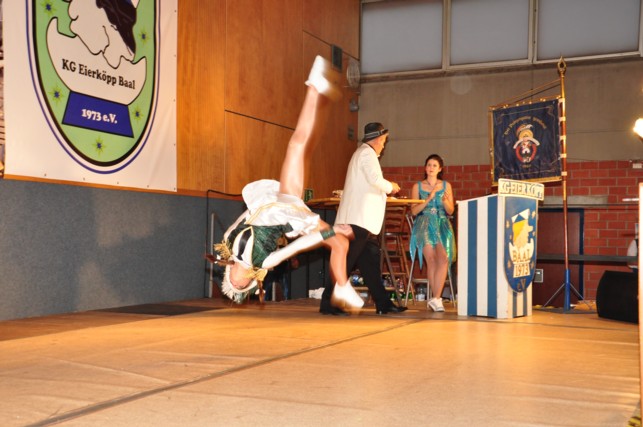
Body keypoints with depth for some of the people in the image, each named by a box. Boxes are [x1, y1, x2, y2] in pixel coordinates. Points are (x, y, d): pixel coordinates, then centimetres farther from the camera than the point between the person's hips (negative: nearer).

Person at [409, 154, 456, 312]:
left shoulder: (446, 185, 16)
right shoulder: (417, 186, 13)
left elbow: (450, 211, 13)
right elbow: (414, 211, 4)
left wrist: (445, 201, -8)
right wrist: (428, 199, -9)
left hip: (442, 224, 1)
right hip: (424, 223, -1)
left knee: (443, 258, -25)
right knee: (431, 259, -23)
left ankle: (435, 298, -27)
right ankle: (437, 298, -16)